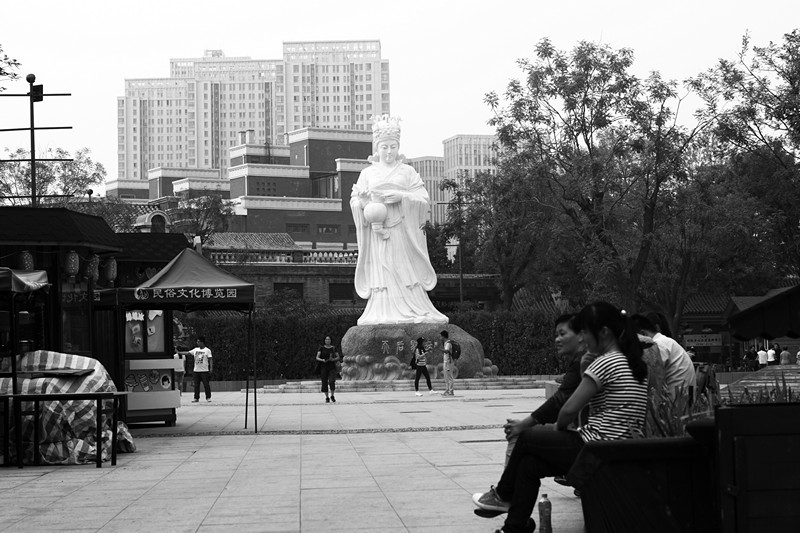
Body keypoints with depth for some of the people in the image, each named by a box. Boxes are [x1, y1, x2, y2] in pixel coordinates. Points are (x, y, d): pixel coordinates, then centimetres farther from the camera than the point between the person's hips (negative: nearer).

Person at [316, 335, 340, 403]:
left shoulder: (334, 348, 7)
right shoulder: (321, 348, 4)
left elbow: (338, 357, 7)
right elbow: (317, 358, -1)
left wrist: (333, 359, -13)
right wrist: (322, 360, -21)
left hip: (332, 368, 0)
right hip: (323, 367, 0)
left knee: (332, 382, -15)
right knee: (325, 383, 0)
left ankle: (332, 396, 6)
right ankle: (327, 398, 14)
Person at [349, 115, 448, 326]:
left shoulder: (407, 171, 10)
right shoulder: (367, 173, 12)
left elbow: (422, 198, 0)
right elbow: (355, 201, 6)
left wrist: (397, 196, -14)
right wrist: (363, 201, -16)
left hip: (403, 230, -1)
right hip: (377, 230, 1)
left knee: (405, 268, -5)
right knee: (381, 271, -4)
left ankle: (415, 313, -5)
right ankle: (384, 315, -4)